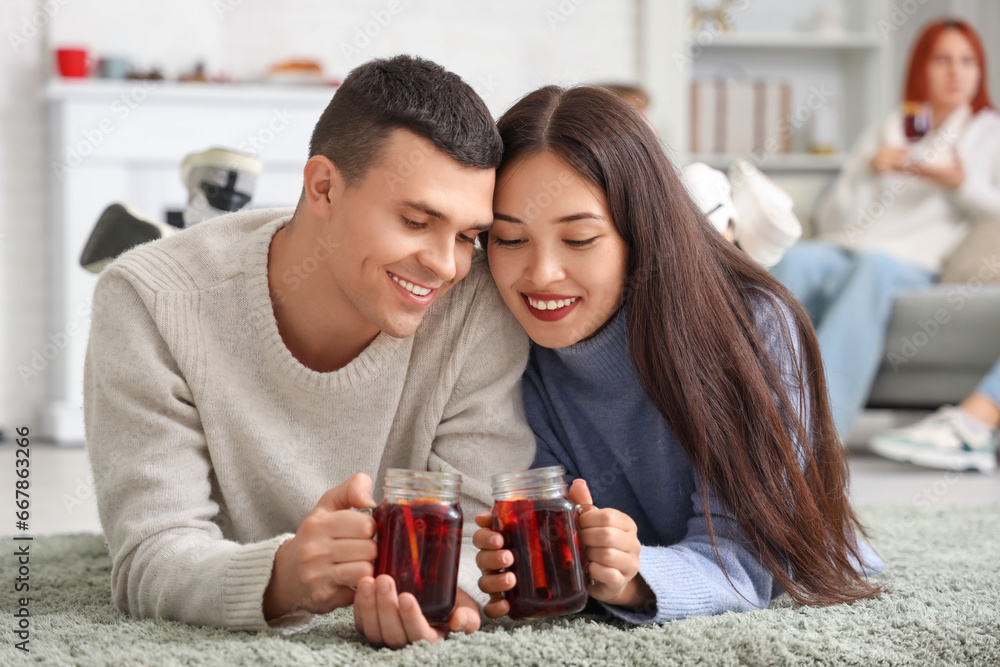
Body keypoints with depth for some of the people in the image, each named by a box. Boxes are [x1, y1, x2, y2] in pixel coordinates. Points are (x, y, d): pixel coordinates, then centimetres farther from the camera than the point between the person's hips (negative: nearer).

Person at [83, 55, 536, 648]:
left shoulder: (480, 307, -19)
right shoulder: (152, 304, -24)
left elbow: (484, 527, -18)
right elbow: (152, 559, -28)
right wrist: (282, 578, -51)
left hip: (396, 643, 2)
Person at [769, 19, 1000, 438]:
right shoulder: (882, 135, 28)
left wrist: (959, 184, -10)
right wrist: (869, 172, 2)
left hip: (911, 262, -2)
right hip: (846, 248, 3)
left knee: (872, 267, -40)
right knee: (795, 259, -34)